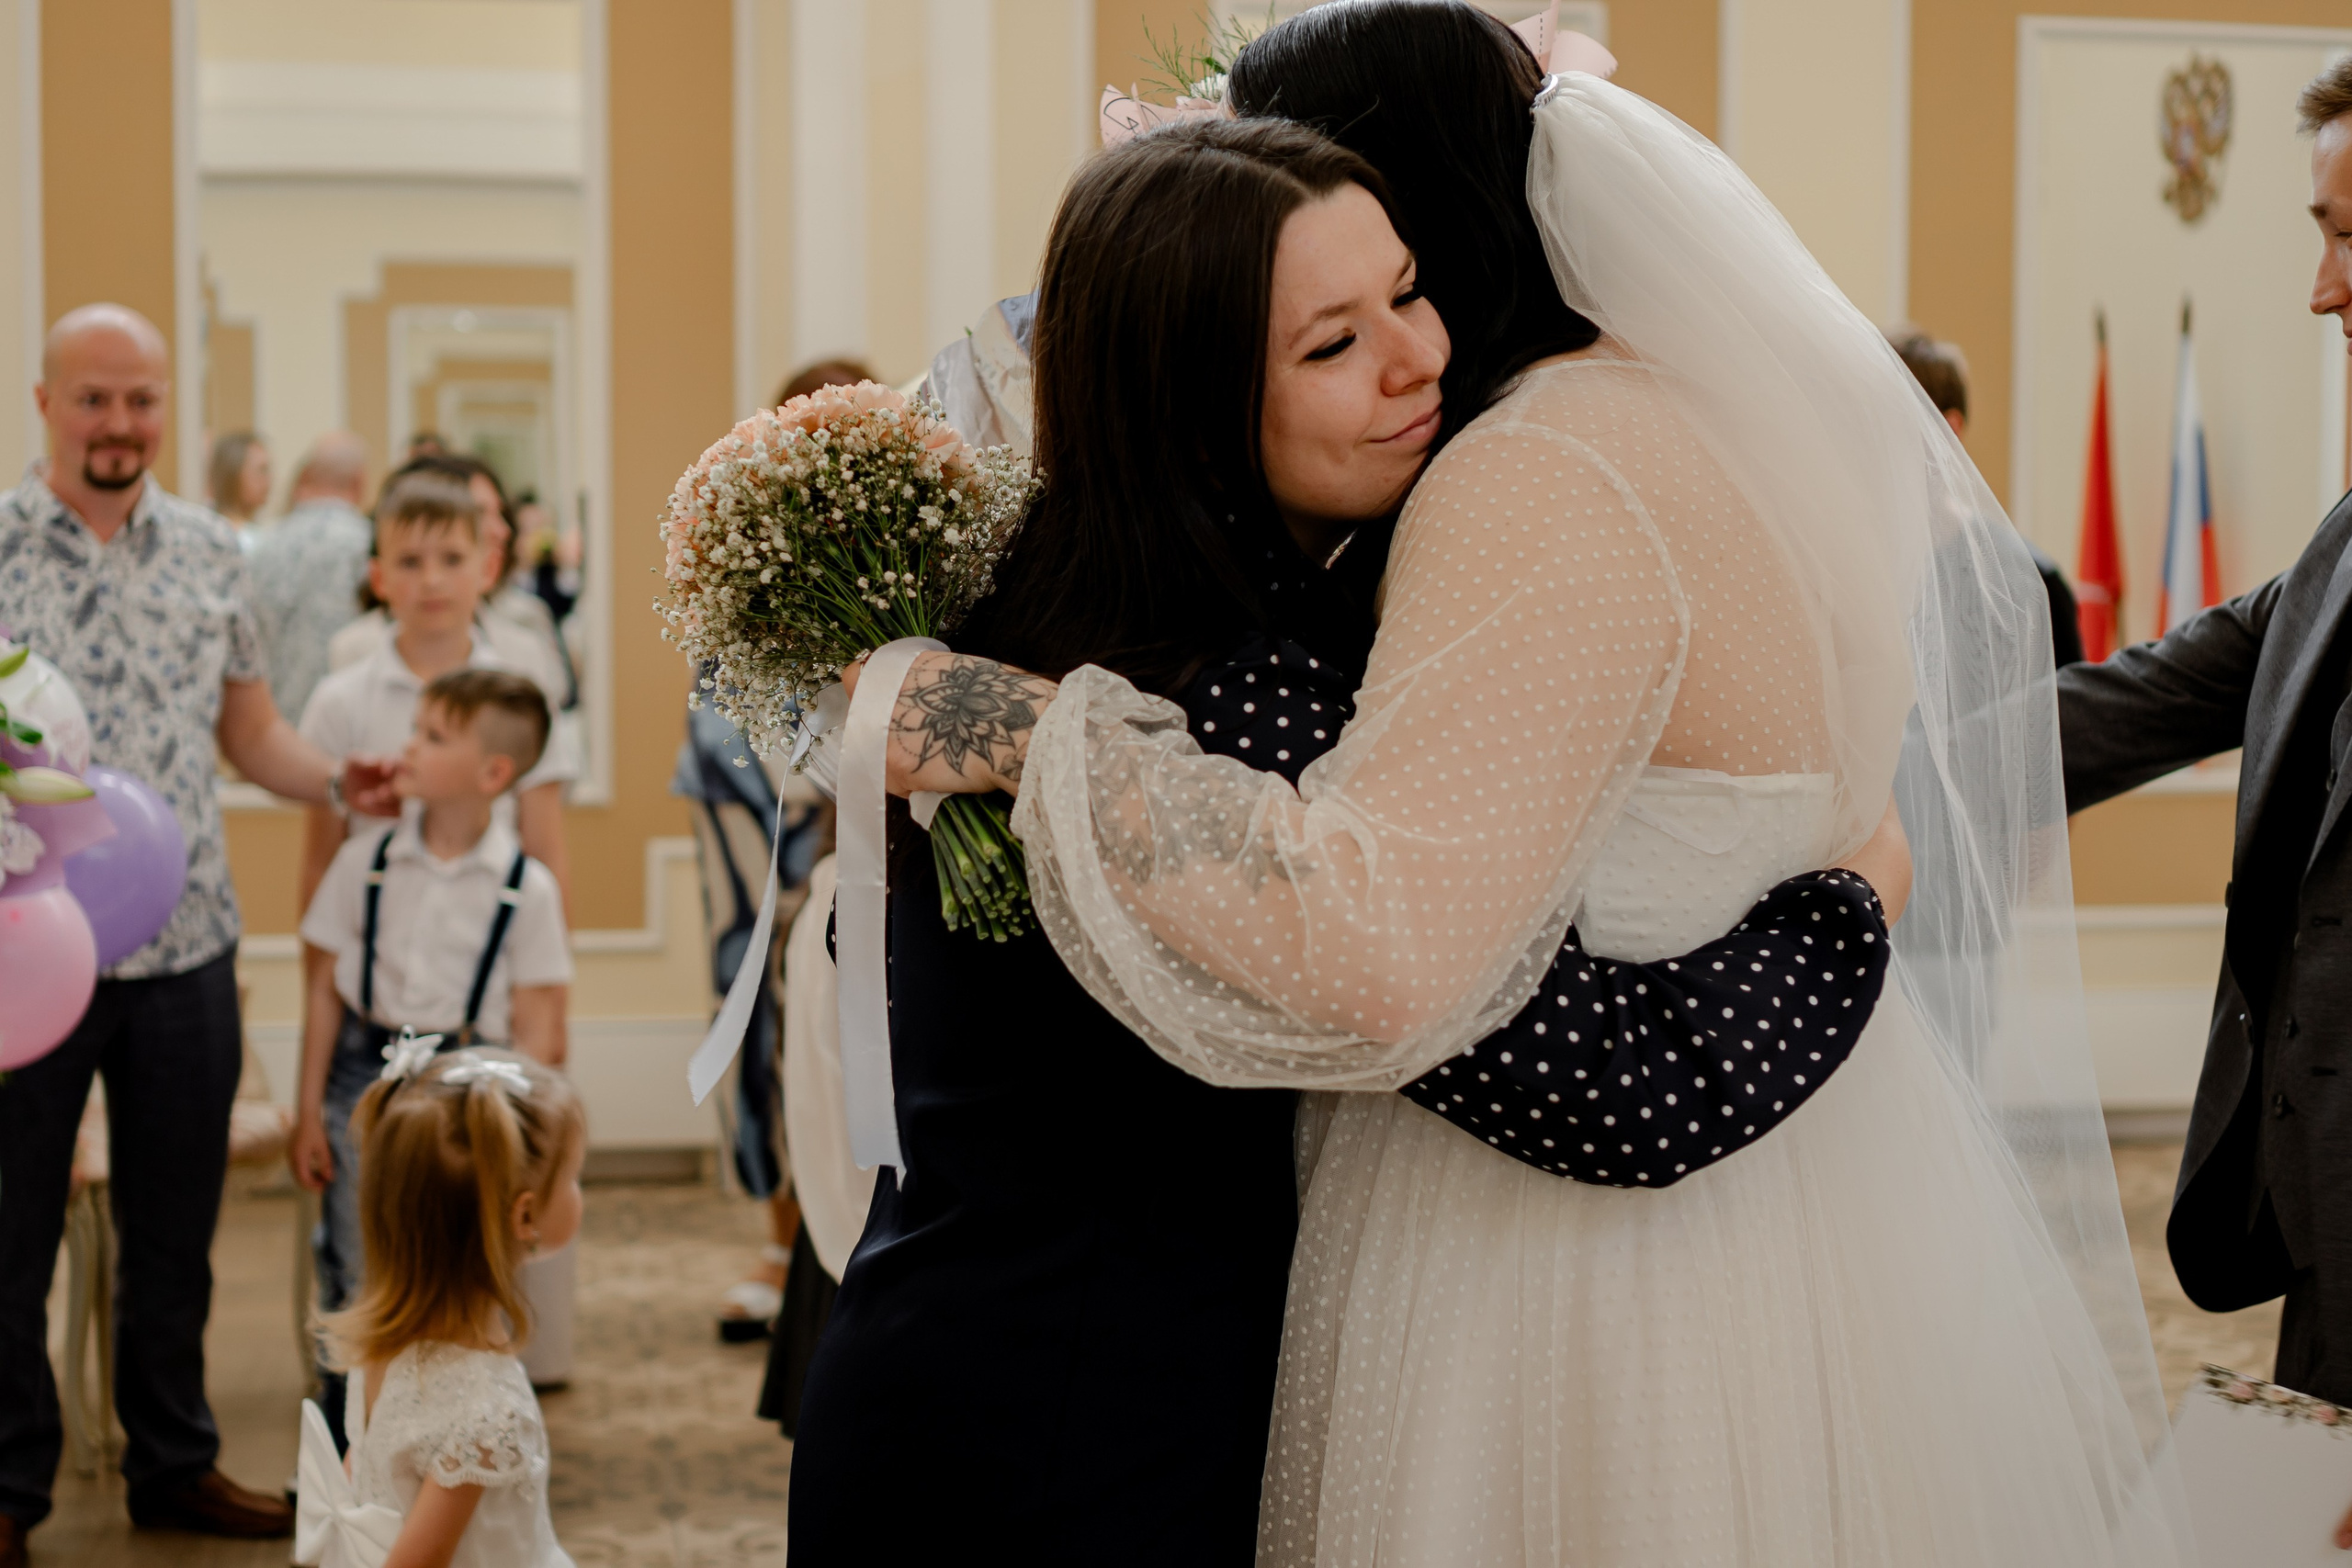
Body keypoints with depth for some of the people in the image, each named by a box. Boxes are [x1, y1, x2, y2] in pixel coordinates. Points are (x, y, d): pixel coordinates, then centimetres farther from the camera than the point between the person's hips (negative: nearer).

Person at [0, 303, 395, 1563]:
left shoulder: (210, 552, 8)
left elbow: (249, 733, 13)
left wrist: (343, 782, -5)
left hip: (186, 947, 4)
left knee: (175, 1231, 14)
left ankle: (175, 1462, 27)